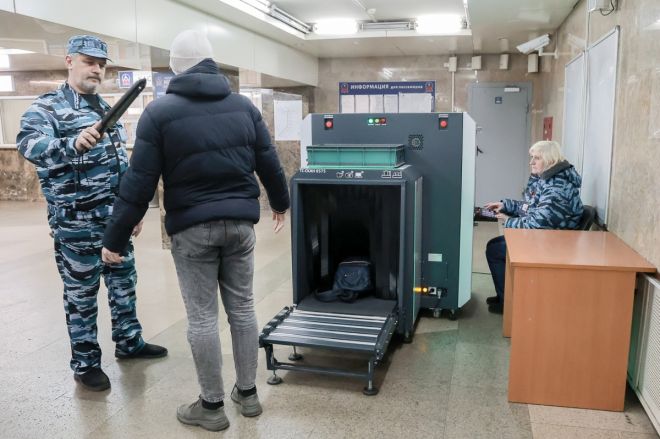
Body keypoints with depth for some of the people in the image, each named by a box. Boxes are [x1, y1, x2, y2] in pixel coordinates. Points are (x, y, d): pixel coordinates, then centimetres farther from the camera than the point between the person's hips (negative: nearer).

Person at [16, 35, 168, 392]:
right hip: (76, 221, -7)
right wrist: (72, 143, -48)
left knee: (124, 281, 16)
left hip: (114, 216, 7)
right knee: (82, 293, 5)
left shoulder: (106, 108, 14)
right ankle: (85, 363, 20)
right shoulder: (47, 106, -8)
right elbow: (29, 143, -28)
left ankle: (129, 342, 34)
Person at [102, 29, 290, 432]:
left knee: (202, 317, 5)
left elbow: (139, 183, -8)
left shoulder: (160, 112, -5)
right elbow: (269, 164, 10)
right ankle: (248, 393, 25)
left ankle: (212, 406, 16)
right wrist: (280, 203, 28)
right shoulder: (243, 105, 5)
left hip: (192, 228, -3)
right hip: (240, 222, 4)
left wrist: (116, 238, -1)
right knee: (242, 308, 13)